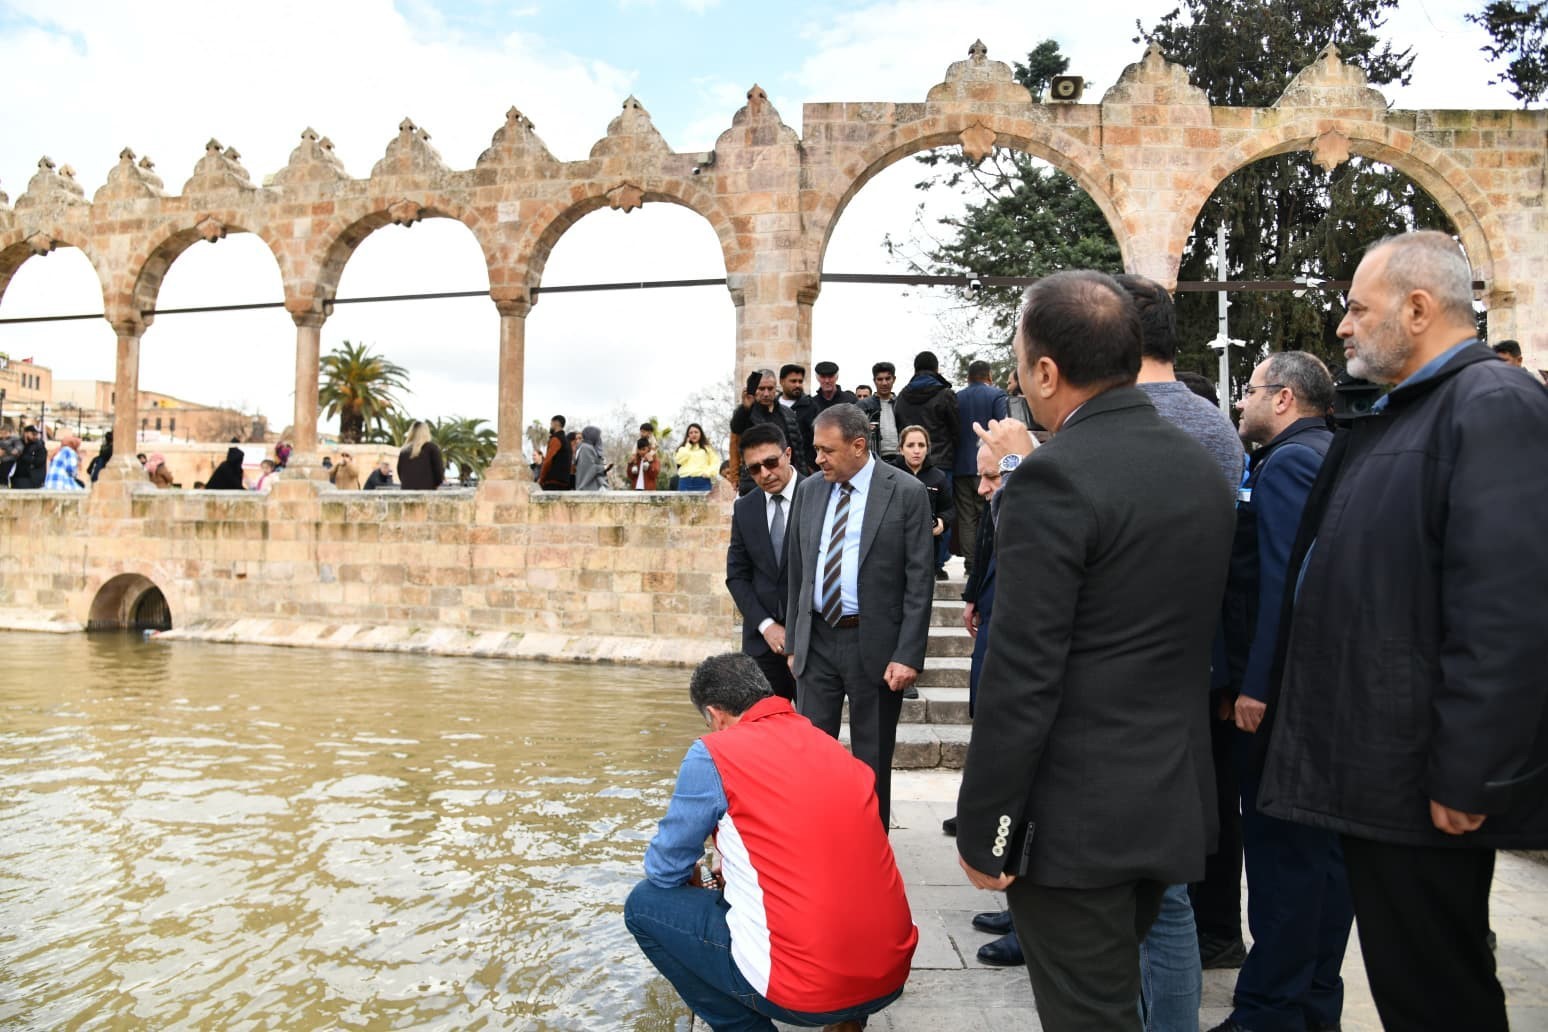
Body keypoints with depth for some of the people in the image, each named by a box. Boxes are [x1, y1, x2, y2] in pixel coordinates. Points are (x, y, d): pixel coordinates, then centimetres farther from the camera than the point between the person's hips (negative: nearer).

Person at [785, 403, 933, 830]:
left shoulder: (907, 493, -8)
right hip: (817, 640, 4)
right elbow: (797, 571, 11)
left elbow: (919, 581, -9)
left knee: (872, 758, 9)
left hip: (874, 644, -4)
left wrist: (908, 655, -14)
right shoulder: (809, 490, 6)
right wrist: (793, 642, 10)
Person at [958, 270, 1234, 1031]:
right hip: (1171, 802, 8)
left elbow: (1022, 678, -22)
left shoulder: (1056, 477, -20)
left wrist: (982, 828, -12)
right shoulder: (1201, 468, 6)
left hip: (1078, 816, -8)